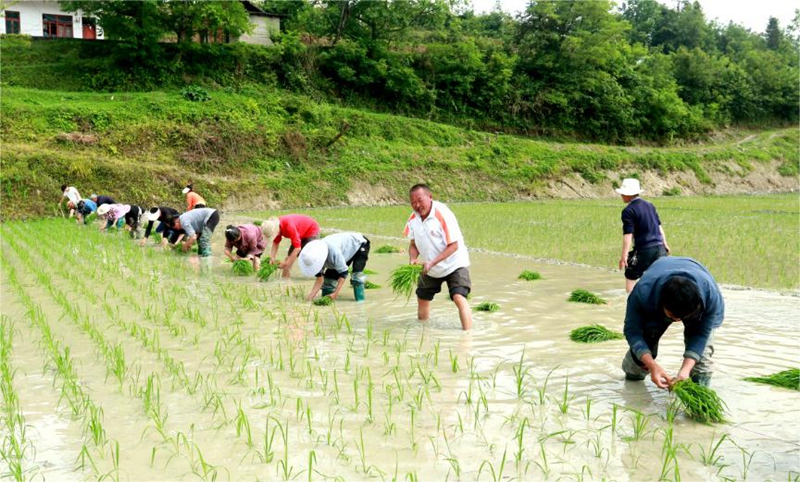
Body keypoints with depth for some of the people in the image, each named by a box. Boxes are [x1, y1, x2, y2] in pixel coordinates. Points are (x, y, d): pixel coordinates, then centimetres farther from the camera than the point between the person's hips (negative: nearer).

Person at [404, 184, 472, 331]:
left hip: (454, 265, -7)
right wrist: (413, 259, -16)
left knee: (459, 298, -23)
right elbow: (414, 244, 6)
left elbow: (453, 246, -24)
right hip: (428, 269, 7)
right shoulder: (413, 218, -6)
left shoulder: (443, 214, -24)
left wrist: (432, 263, -29)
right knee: (422, 298, 17)